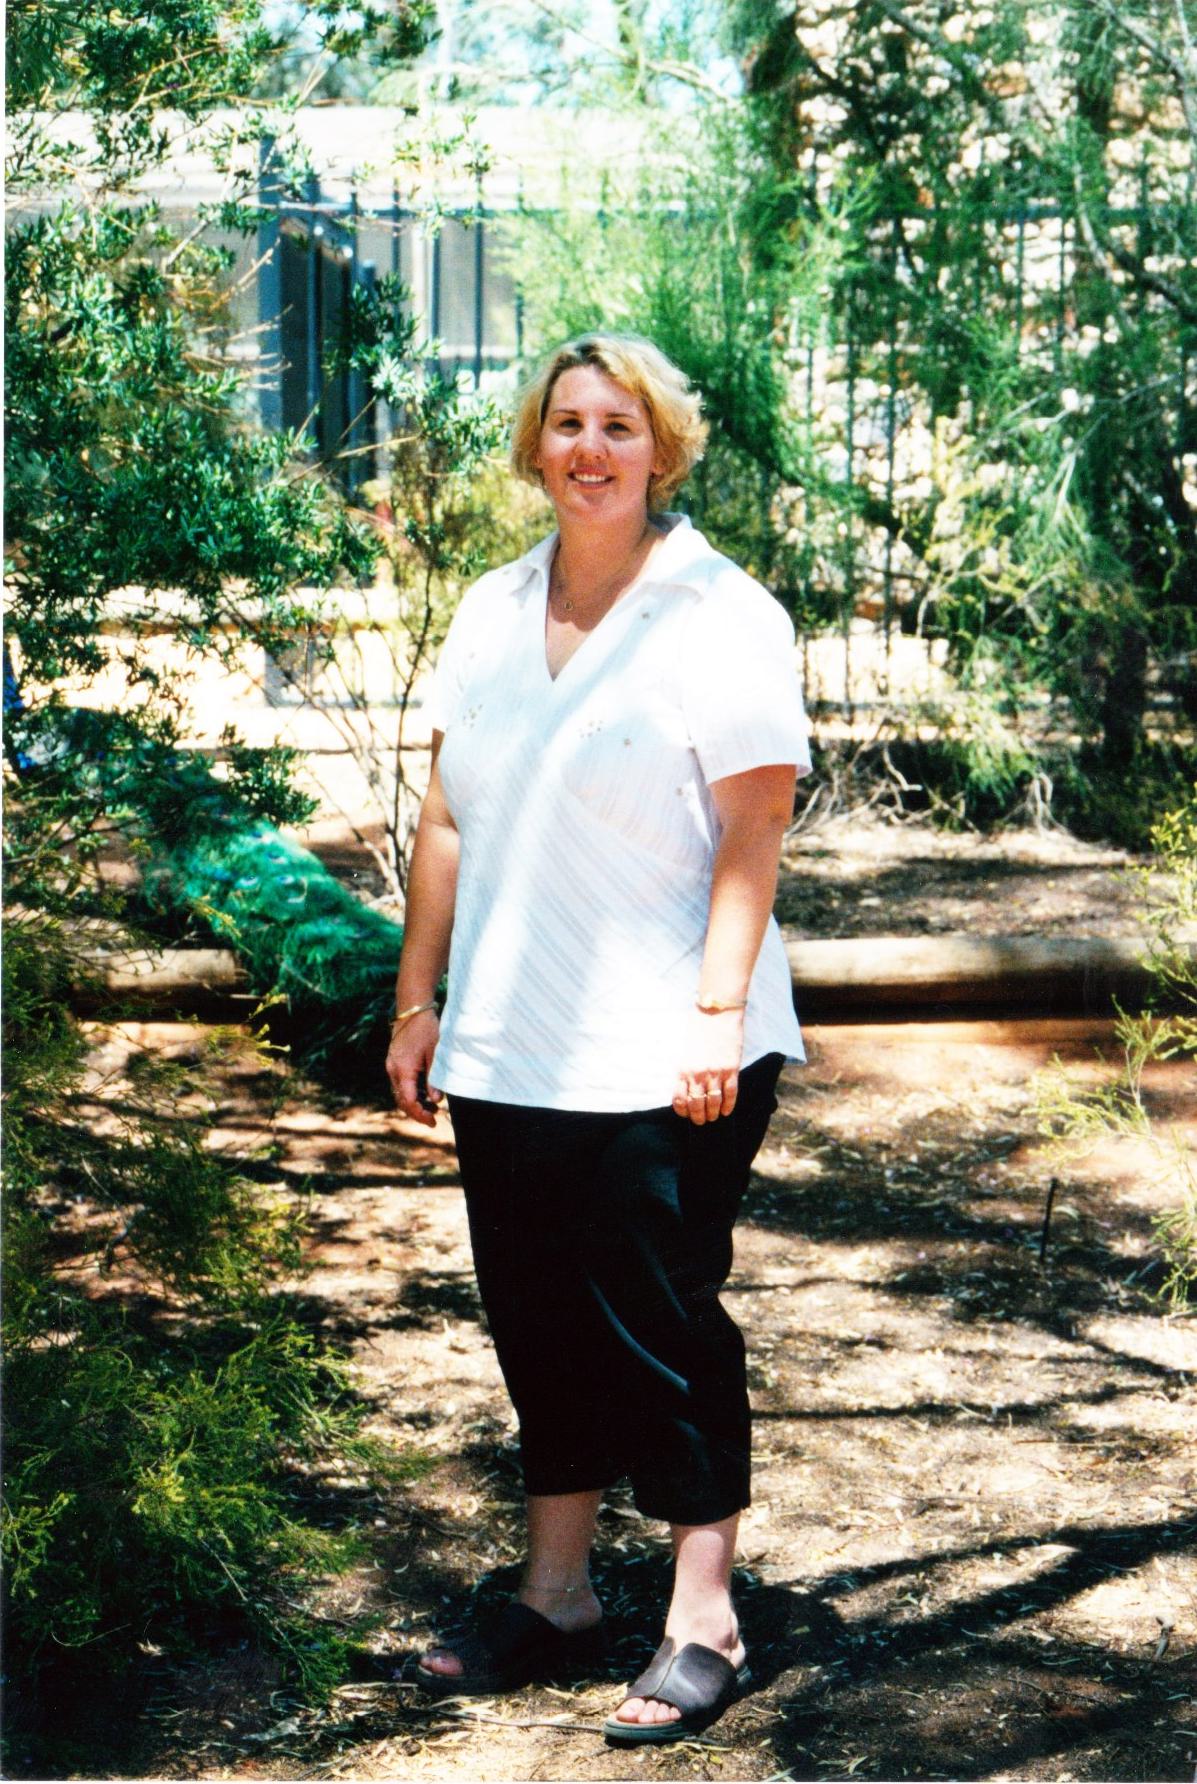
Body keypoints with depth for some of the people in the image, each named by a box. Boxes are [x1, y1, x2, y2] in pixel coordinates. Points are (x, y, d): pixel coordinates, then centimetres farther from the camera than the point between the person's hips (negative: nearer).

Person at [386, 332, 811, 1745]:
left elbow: (751, 840, -9)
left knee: (663, 1329, 0)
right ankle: (555, 1592, 27)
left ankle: (703, 1623, 12)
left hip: (659, 1062, -5)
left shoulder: (722, 616, -5)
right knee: (537, 1317, 12)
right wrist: (420, 1000, 10)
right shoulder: (491, 613, 11)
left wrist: (716, 1014, -16)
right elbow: (448, 823, 13)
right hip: (505, 1051, 6)